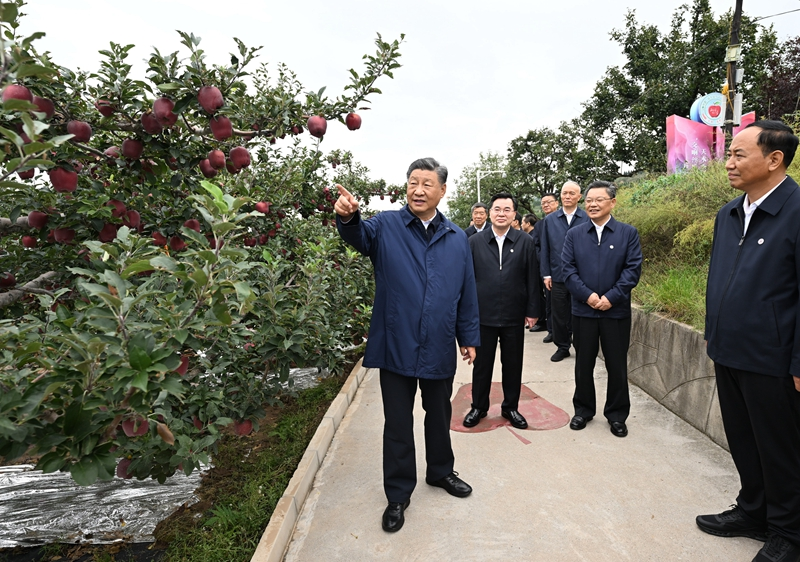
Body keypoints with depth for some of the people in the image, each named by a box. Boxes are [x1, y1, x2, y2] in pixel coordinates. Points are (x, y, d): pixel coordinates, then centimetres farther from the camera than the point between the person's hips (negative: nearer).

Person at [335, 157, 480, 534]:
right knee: (397, 424, 10)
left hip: (440, 350, 3)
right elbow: (360, 236, -27)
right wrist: (348, 217, -49)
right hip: (396, 347, -3)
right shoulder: (386, 226, -4)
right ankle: (398, 494, 28)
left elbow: (467, 294, 7)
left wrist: (470, 338, 8)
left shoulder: (457, 238, 5)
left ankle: (440, 471, 46)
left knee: (439, 416, 22)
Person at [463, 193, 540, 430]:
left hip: (514, 317, 0)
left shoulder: (525, 242, 1)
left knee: (513, 365, 12)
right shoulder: (475, 242, 1)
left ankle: (510, 407, 29)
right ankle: (479, 406, 27)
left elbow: (532, 279, 1)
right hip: (483, 315, 0)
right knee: (481, 364, 11)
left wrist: (532, 311, -1)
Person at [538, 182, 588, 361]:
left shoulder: (587, 219, -2)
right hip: (557, 277, 2)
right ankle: (562, 347, 23)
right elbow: (545, 249, 7)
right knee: (559, 315, 9)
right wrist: (546, 274, 2)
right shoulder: (549, 220, 6)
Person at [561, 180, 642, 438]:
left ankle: (617, 414, 25)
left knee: (617, 365, 8)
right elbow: (568, 270, -2)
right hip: (583, 310, 1)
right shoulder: (574, 235, 4)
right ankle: (583, 410, 28)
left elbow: (633, 269, -6)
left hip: (616, 311, -1)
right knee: (583, 363, 11)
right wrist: (587, 295, -15)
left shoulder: (628, 233, 1)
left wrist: (611, 297, -15)